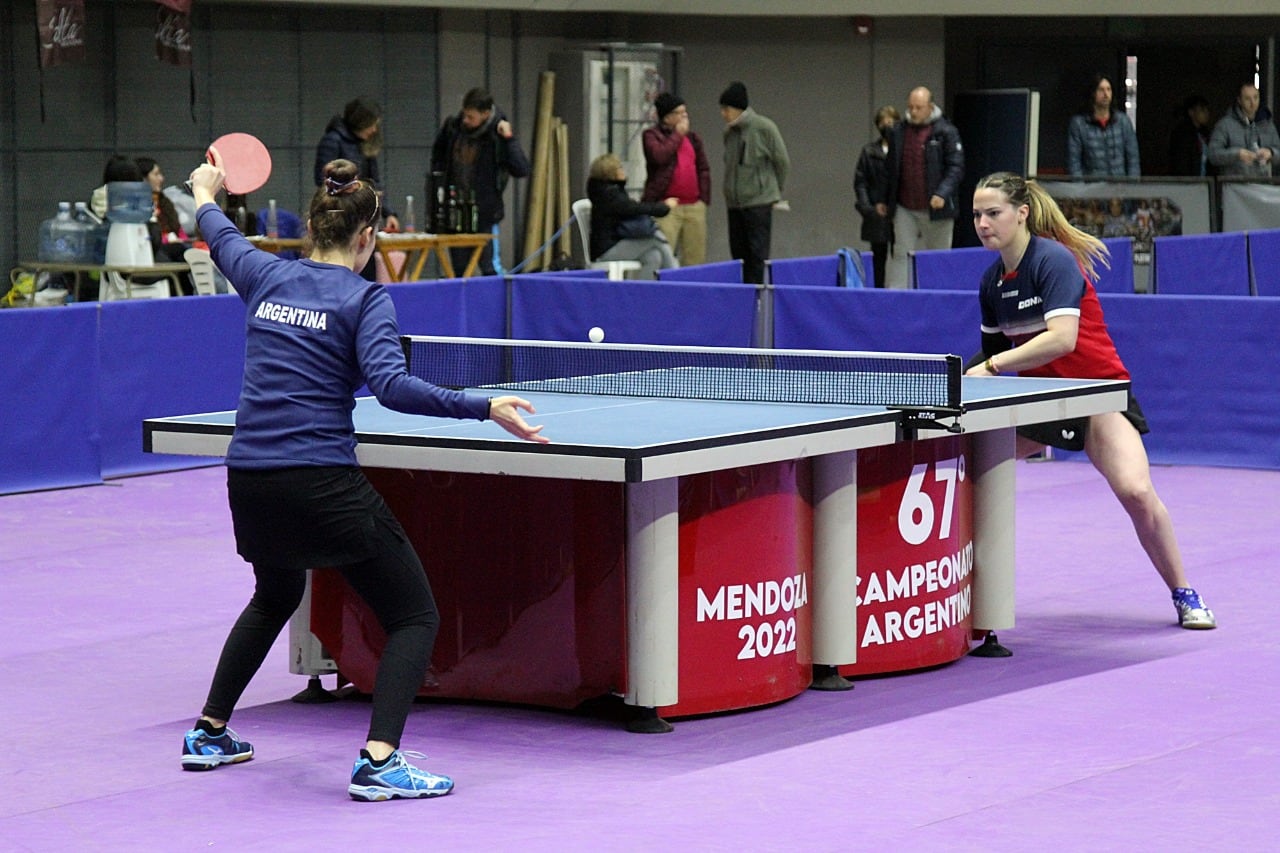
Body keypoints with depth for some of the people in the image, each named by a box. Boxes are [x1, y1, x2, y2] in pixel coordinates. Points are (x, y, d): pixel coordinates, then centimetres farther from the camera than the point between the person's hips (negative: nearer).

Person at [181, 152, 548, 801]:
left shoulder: (268, 278, 10)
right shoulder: (363, 299, -6)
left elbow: (223, 240, 33)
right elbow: (391, 385, -21)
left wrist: (206, 197, 54)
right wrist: (485, 408, -22)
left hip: (249, 480, 7)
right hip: (323, 483, -7)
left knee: (275, 597, 35)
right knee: (415, 618, 1)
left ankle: (209, 734, 39)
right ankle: (378, 762, -17)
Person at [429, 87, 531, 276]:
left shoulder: (497, 135, -12)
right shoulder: (452, 126, 0)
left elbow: (523, 170, -21)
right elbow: (437, 156, 19)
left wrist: (509, 139, -27)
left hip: (484, 213, -4)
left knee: (489, 268, -5)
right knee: (459, 269, 10)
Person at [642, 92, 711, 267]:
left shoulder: (693, 137, 18)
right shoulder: (651, 135, 2)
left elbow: (703, 169, 19)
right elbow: (660, 156, -18)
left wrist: (704, 199, 9)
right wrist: (677, 134, -6)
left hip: (694, 206, 5)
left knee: (695, 258, 5)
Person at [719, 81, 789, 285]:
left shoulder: (764, 128, -9)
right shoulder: (729, 132, 8)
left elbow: (782, 162, -2)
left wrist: (772, 192, 7)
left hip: (759, 201, -6)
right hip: (734, 203, 6)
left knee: (757, 255, -6)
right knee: (739, 253, 8)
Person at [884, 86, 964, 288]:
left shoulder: (946, 132, -4)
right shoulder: (899, 133, 9)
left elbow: (956, 168, -8)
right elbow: (892, 170, 17)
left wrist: (942, 194, -22)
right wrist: (889, 202, 14)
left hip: (936, 209, -3)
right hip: (905, 209, 3)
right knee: (901, 255, -2)